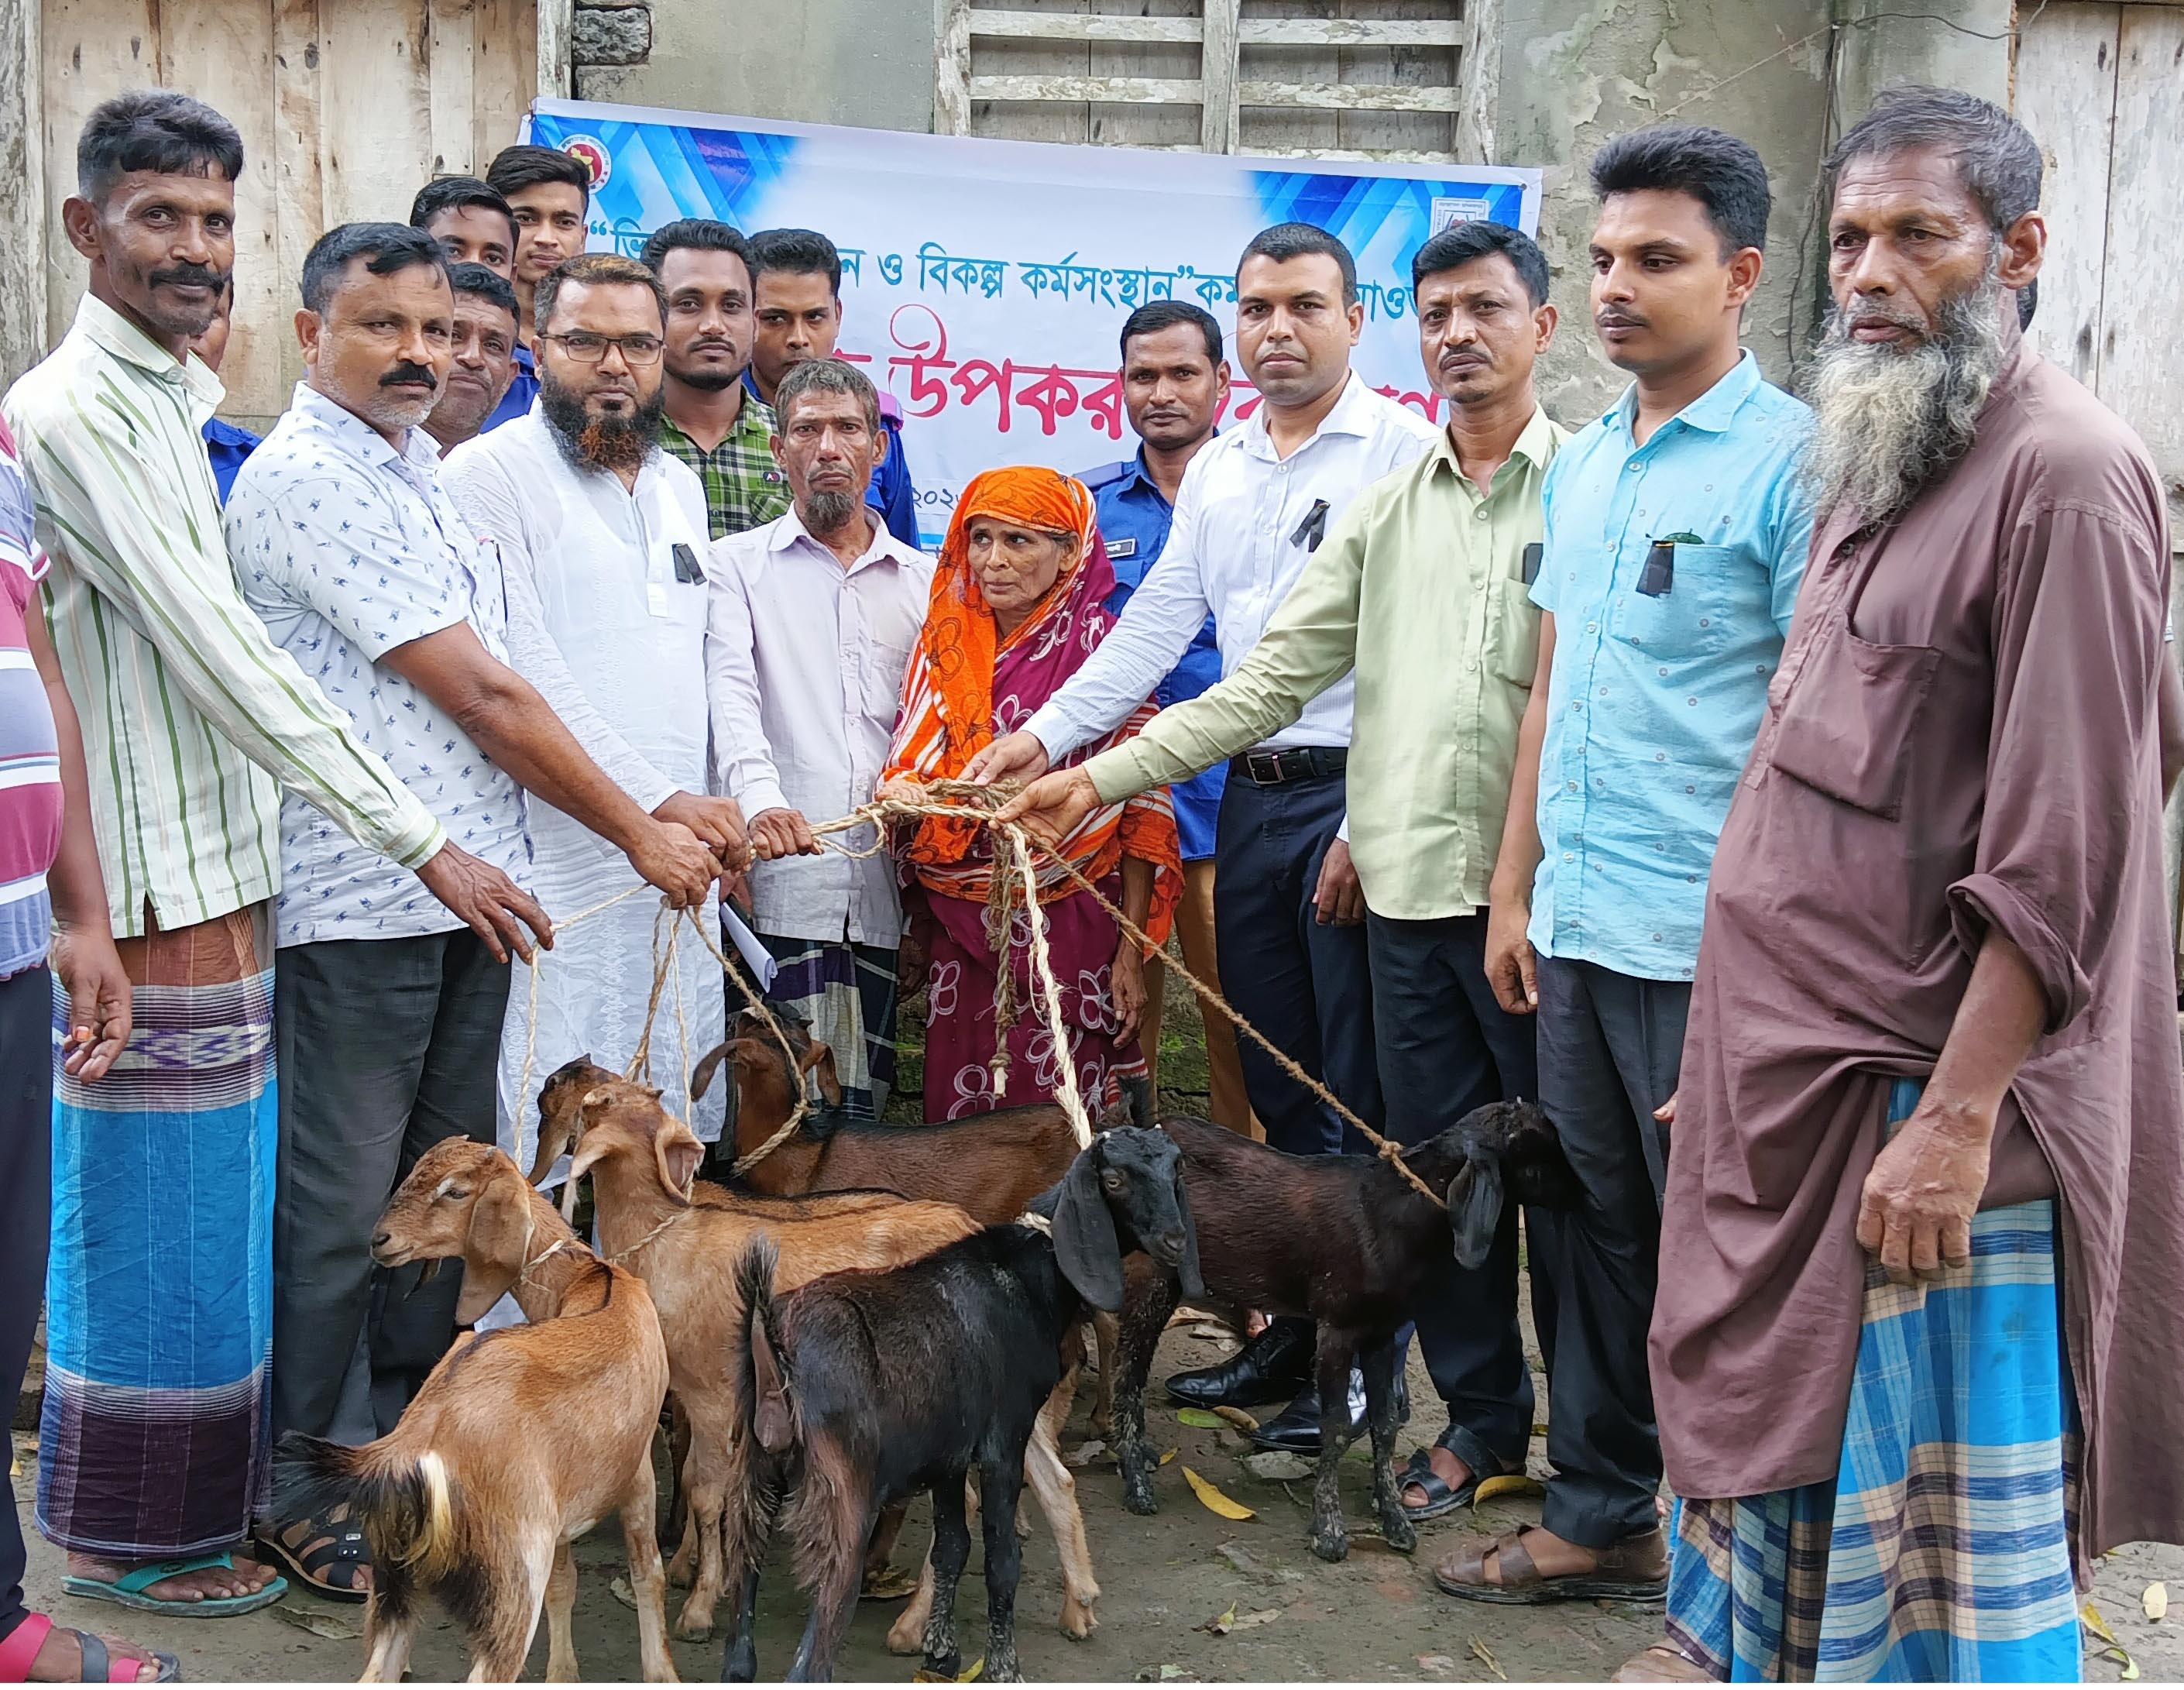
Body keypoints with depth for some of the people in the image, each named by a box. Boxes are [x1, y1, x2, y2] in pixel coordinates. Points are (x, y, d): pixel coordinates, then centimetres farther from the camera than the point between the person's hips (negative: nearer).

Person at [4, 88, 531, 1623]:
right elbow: (219, 654, -19)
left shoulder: (193, 402, 15)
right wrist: (422, 841, -19)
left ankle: (203, 1495, 30)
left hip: (229, 875, 9)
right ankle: (126, 1533, 17)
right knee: (156, 1214, 2)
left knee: (216, 1211, 16)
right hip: (152, 880, -9)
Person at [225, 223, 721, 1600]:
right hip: (359, 902, -9)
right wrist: (637, 834, -7)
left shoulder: (423, 469, 16)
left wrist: (665, 810, 11)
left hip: (472, 886, 9)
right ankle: (310, 1496, 14)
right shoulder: (304, 477, -12)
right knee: (339, 1210, 1)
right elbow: (478, 694, -14)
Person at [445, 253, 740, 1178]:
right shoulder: (489, 472, -7)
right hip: (557, 868, -7)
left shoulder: (679, 486, 18)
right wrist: (657, 801, -18)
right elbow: (520, 677, -16)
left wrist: (720, 809, 16)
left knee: (679, 1135, 11)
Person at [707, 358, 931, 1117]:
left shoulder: (923, 579, 18)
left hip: (886, 882, 3)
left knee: (866, 1100, 6)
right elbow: (730, 691, -8)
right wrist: (759, 798, -25)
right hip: (784, 876, -3)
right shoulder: (738, 563, 8)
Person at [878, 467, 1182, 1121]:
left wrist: (1131, 953, -7)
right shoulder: (943, 645, 7)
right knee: (959, 1121, 5)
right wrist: (898, 791, -15)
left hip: (1069, 930, -3)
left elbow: (1143, 810, -4)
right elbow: (908, 766, 10)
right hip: (959, 931, 4)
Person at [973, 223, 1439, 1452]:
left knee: (1360, 1100, -1)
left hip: (1355, 797, -7)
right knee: (1279, 1086, 13)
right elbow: (1157, 627, 15)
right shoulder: (1218, 473, 15)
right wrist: (1047, 734, 3)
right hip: (1253, 796, 7)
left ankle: (1360, 1361, 9)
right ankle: (1289, 1333, 24)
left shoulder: (1405, 451, -7)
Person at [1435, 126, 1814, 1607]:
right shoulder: (1581, 466, 13)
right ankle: (1601, 1520, 31)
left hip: (1705, 945, -7)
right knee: (1587, 1233, 16)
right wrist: (1515, 888, 16)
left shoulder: (1793, 463, -10)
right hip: (1575, 929, 7)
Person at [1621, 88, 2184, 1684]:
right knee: (1767, 1411, 21)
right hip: (1797, 1073, 9)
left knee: (1953, 1528, 2)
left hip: (1928, 1091, -9)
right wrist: (1741, 1057, 17)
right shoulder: (1876, 463, 14)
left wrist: (1957, 1119, -23)